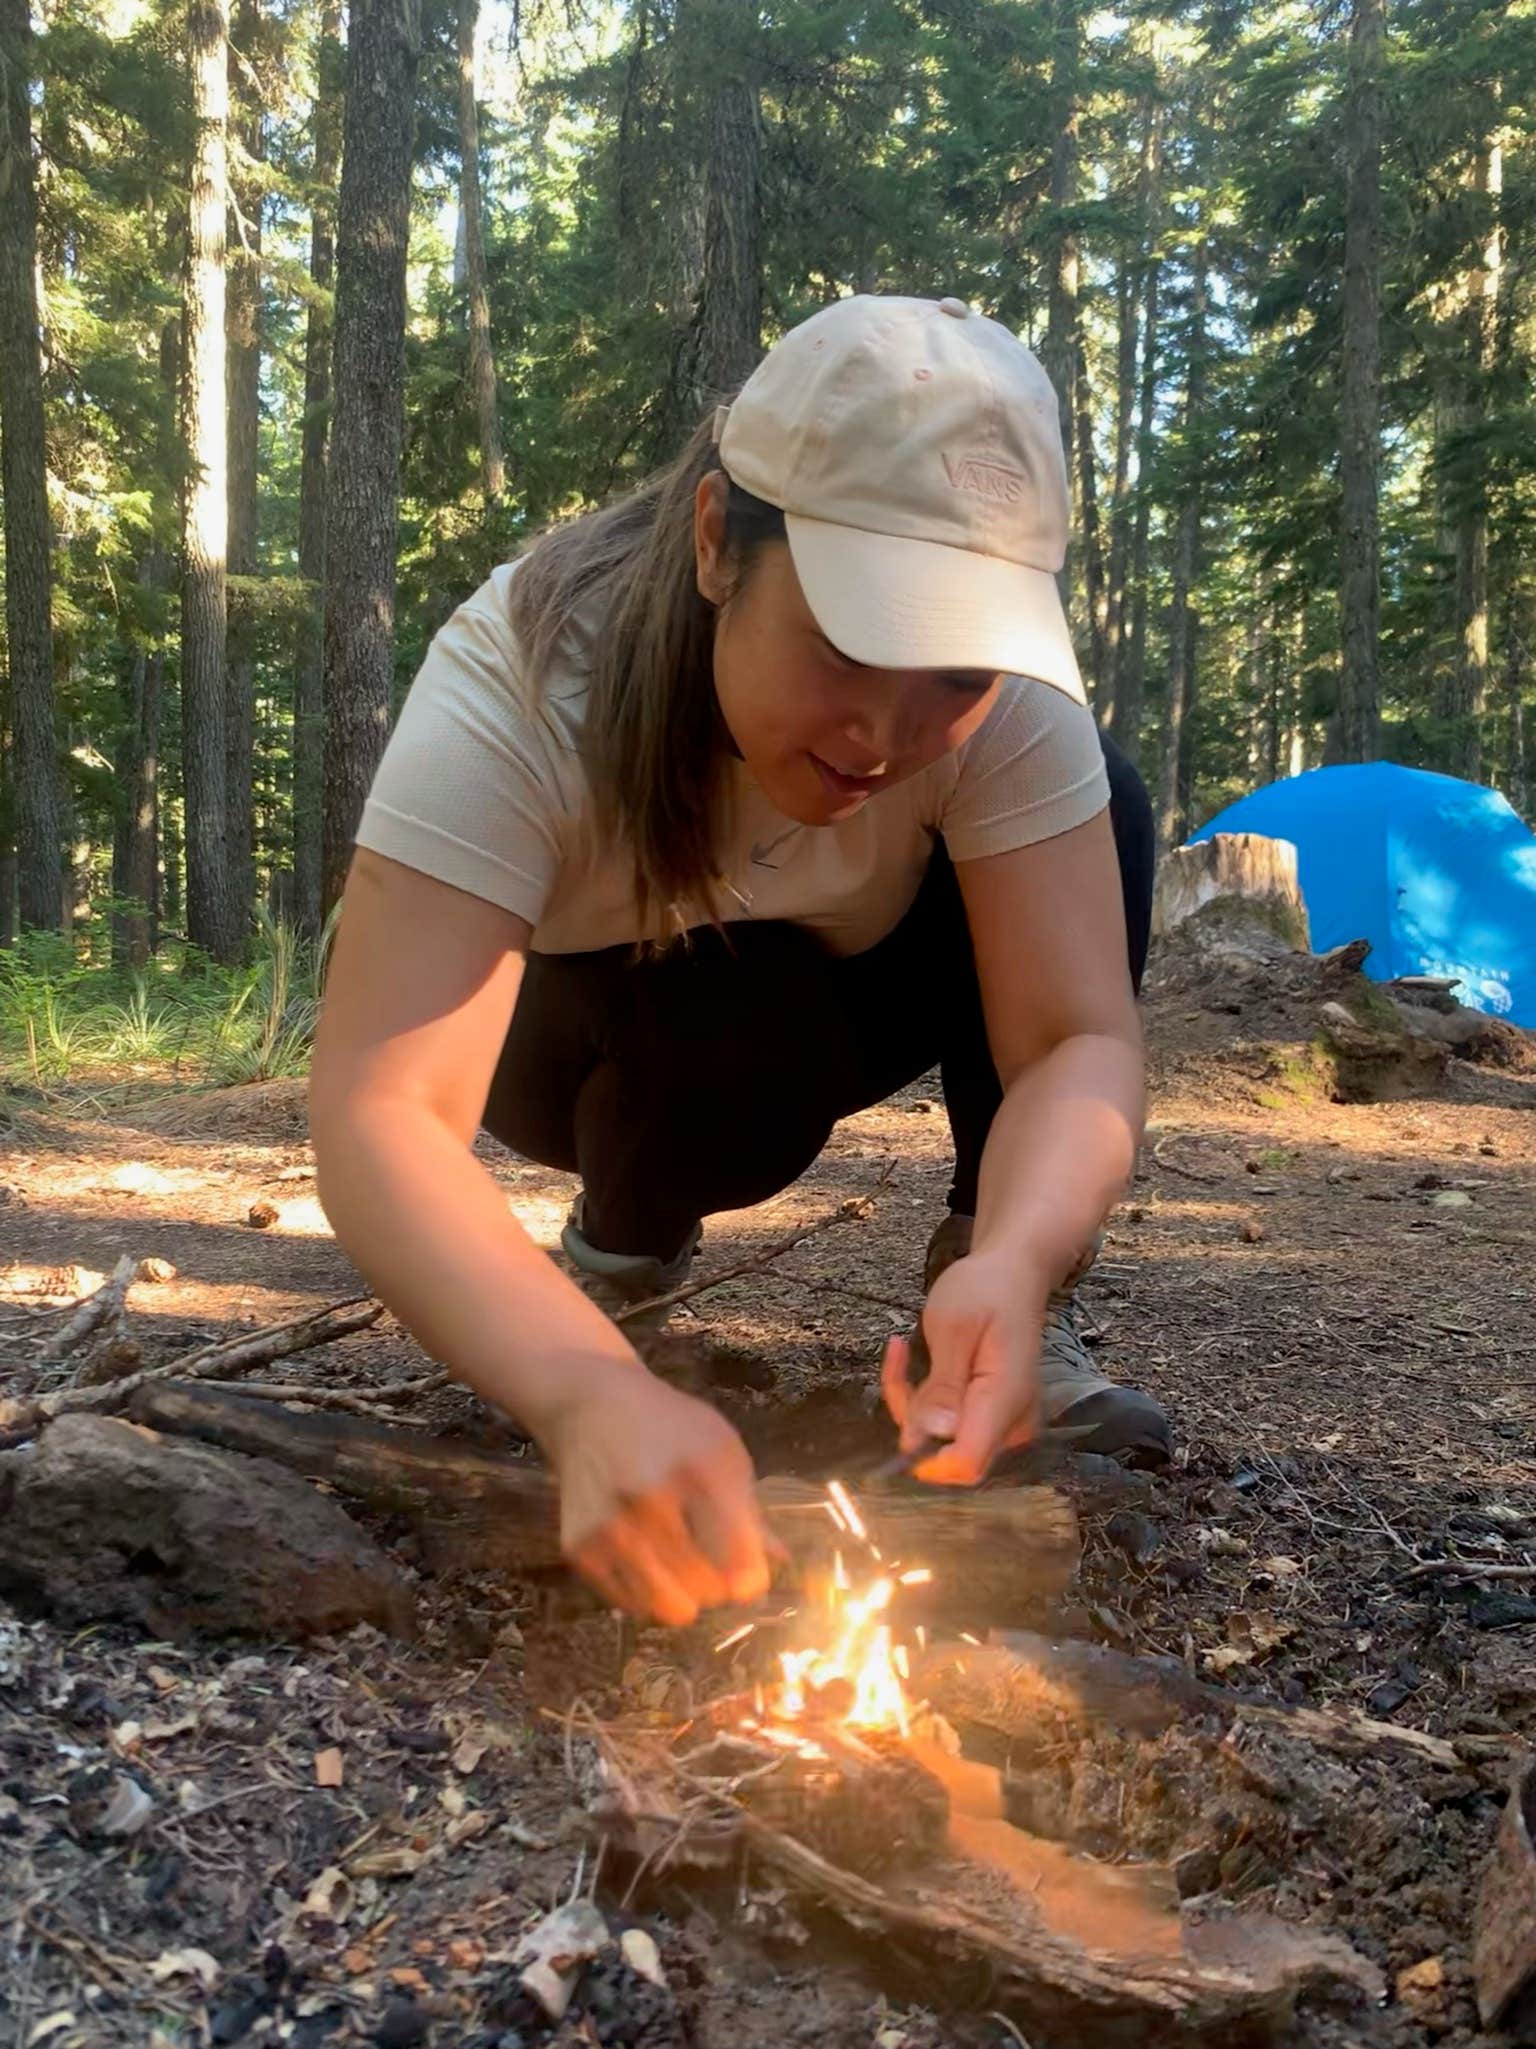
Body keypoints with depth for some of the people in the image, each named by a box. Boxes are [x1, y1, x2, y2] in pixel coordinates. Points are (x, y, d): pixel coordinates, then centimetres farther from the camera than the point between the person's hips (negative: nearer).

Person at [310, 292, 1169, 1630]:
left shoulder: (1003, 684, -27)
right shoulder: (522, 678, -35)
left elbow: (1082, 1037, -31)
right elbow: (379, 1115, -43)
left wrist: (1014, 1265, -53)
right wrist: (592, 1392, -61)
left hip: (845, 991, 3)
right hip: (578, 1037, -2)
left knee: (1106, 805, -23)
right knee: (732, 1025, -37)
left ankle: (990, 1303, -13)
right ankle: (624, 1241, -4)